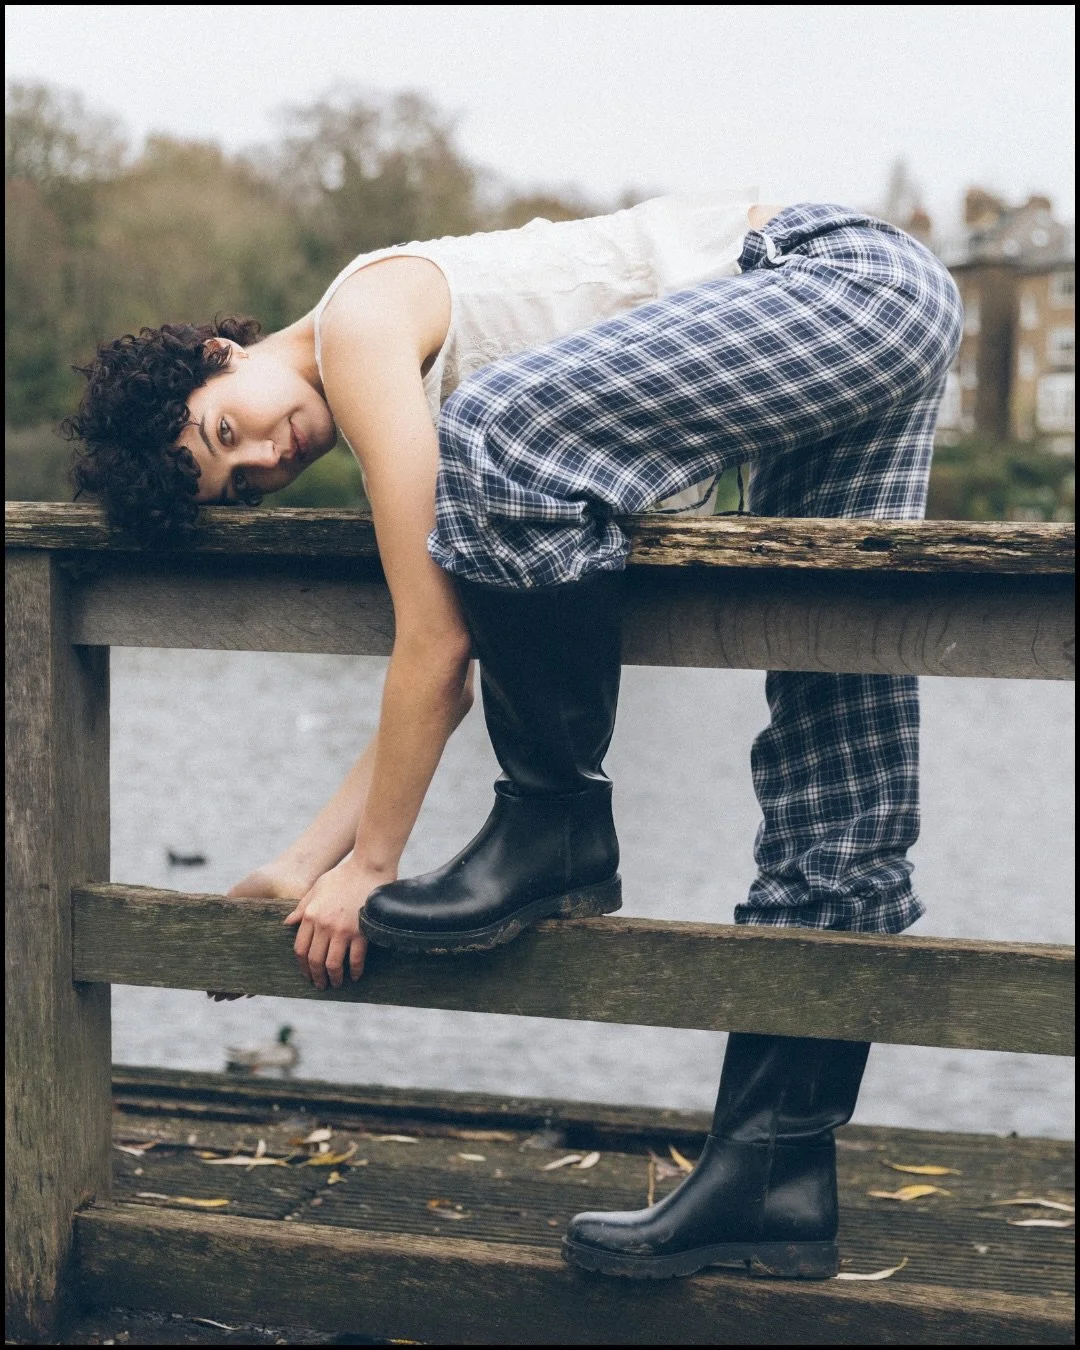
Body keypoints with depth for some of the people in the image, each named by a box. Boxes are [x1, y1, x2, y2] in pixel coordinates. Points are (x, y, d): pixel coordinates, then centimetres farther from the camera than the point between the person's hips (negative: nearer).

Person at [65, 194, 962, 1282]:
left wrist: (369, 866, -6)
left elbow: (435, 638, -14)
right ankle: (775, 1177, 8)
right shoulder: (423, 433, 14)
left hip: (842, 272, -9)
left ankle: (557, 831, -10)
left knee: (501, 430, -26)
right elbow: (449, 674, 14)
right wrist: (303, 868, 14)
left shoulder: (364, 321, -11)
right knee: (835, 767, 5)